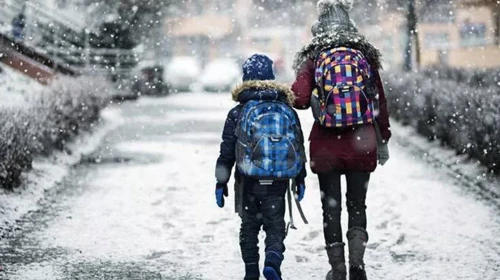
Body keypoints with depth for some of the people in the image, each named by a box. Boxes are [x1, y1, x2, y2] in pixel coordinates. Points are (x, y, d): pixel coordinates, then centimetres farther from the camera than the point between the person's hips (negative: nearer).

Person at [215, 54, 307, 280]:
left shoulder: (237, 113, -3)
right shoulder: (287, 110, 4)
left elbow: (227, 152, -2)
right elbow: (299, 147, 9)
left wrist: (221, 183, 4)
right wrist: (300, 180, 18)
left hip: (249, 182, -1)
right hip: (278, 183, 1)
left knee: (249, 226, 13)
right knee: (275, 226, 6)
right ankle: (273, 260, -19)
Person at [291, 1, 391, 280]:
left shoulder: (313, 58, -4)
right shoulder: (366, 56, 0)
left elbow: (300, 98, -15)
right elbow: (380, 102, 4)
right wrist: (383, 141, 13)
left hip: (326, 147, -1)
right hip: (361, 145, 1)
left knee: (331, 207, 10)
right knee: (357, 205, 14)